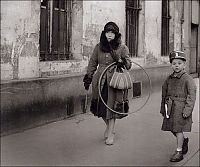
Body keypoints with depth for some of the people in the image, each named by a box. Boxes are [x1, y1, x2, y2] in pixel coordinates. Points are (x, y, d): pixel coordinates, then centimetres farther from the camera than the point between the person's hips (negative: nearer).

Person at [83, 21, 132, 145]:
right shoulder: (99, 47, 10)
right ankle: (109, 126, 32)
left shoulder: (122, 48, 2)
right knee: (101, 106, 6)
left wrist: (122, 62, -23)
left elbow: (129, 64, -1)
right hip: (100, 81, 3)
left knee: (112, 106, -3)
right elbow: (93, 63, 16)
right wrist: (88, 78, 12)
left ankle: (110, 133, 10)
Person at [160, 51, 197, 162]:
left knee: (178, 129, -1)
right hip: (170, 107, 6)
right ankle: (184, 141, 40)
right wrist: (163, 108, 16)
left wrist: (187, 110, -16)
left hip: (181, 108, -6)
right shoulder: (169, 79, 9)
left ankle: (179, 152, 11)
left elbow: (191, 96, -11)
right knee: (172, 128, 13)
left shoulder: (188, 79, -9)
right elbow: (164, 94, 16)